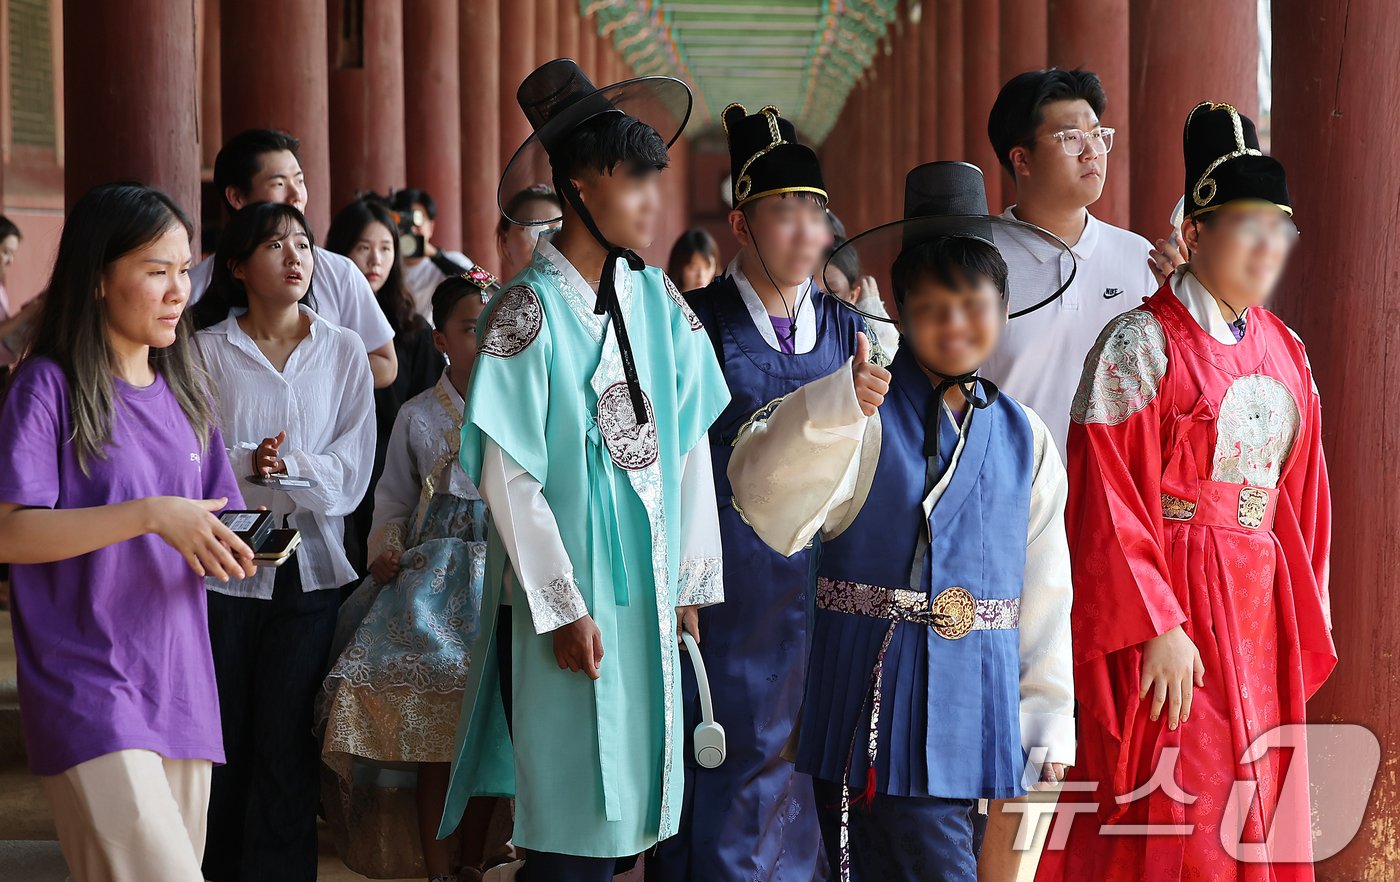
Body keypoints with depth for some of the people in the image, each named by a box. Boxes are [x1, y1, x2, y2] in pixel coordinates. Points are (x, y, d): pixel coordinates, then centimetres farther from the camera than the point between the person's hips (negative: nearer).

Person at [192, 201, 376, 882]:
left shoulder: (343, 351, 6)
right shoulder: (207, 349, 2)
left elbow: (351, 470, 0)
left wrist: (286, 467, -15)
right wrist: (250, 464, -20)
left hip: (308, 566, 1)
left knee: (287, 743, 0)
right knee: (223, 738, 4)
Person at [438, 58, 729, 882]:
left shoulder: (657, 300, 5)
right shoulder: (530, 309, -10)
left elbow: (691, 443, 7)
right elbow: (508, 476, -12)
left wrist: (693, 580, 4)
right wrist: (563, 609, -13)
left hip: (650, 597, 5)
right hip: (565, 600, -5)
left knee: (627, 806, 10)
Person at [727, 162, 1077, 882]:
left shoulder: (1025, 439, 11)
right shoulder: (867, 420, -3)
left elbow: (1045, 598, 14)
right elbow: (767, 498, -21)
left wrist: (1050, 728, 12)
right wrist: (834, 410, -37)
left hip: (982, 727, 4)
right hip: (879, 723, -4)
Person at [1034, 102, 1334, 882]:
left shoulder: (1286, 354, 13)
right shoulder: (1142, 343, -7)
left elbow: (1302, 499, 16)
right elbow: (1109, 496, -13)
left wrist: (1303, 630, 10)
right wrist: (1157, 627, -19)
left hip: (1263, 609, 7)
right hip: (1167, 598, -6)